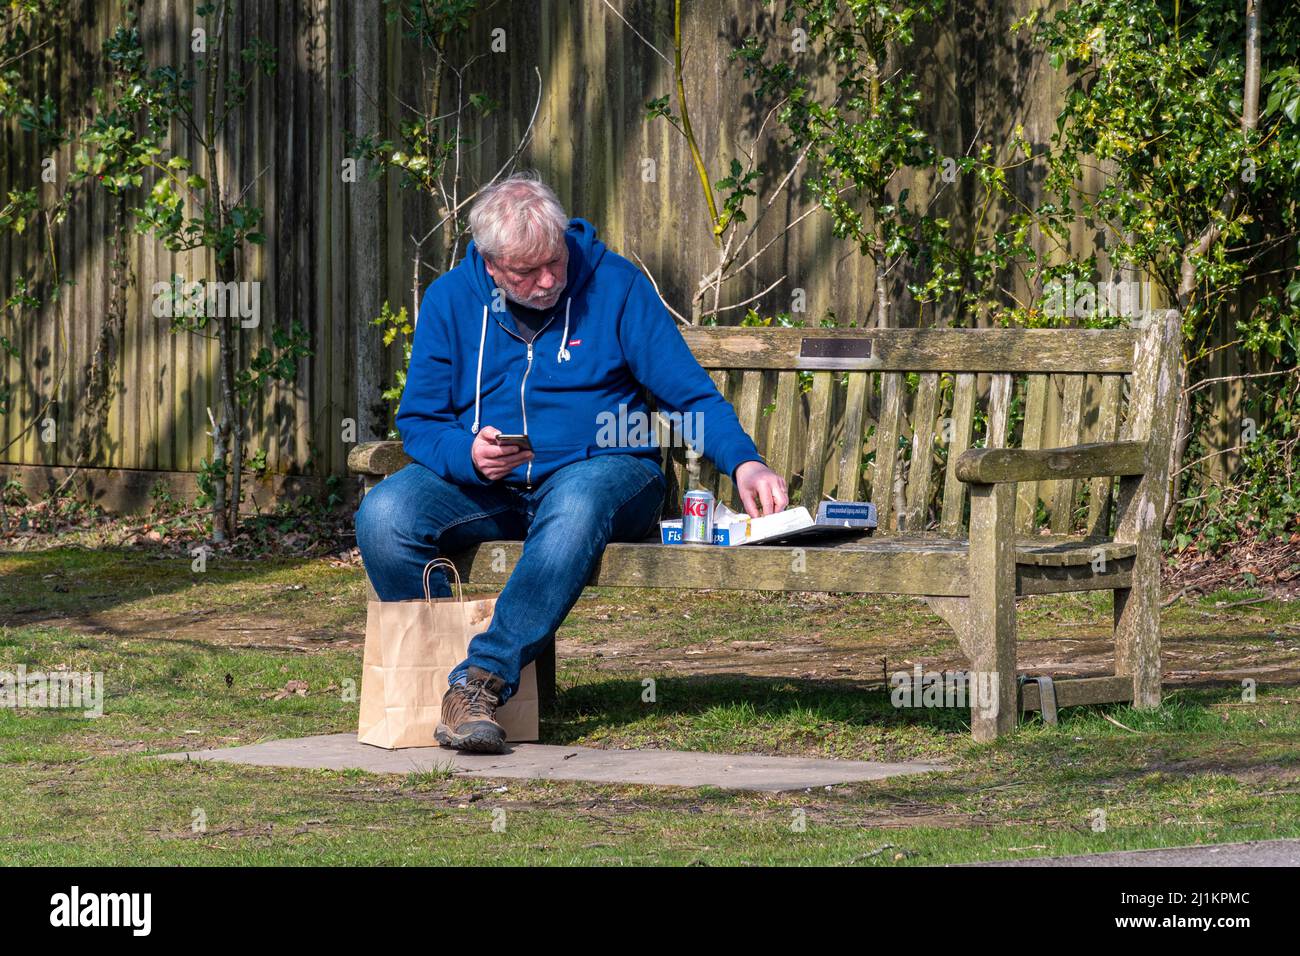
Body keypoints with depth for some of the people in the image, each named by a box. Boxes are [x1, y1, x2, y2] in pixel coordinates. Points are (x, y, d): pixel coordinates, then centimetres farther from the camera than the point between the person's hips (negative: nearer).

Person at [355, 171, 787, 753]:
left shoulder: (613, 284, -2)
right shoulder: (450, 300, 3)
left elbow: (690, 391, -4)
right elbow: (418, 421, 4)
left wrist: (744, 463, -21)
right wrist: (469, 455, -19)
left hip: (602, 469, -2)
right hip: (482, 485, 3)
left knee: (577, 504, -40)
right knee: (383, 515, -26)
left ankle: (481, 680, -41)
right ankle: (439, 665, -20)